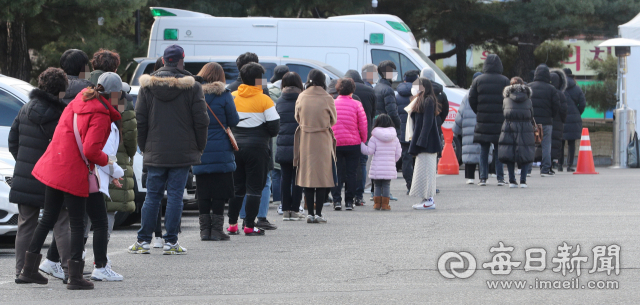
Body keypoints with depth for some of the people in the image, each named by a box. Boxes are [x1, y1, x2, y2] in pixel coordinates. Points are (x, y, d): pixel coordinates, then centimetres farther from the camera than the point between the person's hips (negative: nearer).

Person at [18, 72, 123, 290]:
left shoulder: (78, 102, 9)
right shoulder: (101, 115, -16)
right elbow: (90, 150, -22)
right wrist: (105, 160, -2)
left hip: (54, 167, 8)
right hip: (74, 174, -8)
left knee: (48, 219, 16)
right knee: (77, 223, 0)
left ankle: (29, 269, 20)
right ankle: (75, 277, 0)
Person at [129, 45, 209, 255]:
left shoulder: (147, 86, 4)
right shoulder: (192, 87, -4)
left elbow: (140, 120, 4)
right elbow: (201, 121, -4)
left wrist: (144, 147, 13)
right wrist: (199, 147, 7)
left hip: (155, 151, 2)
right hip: (182, 153, -2)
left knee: (152, 196, 8)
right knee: (175, 196, 0)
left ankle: (143, 240, 7)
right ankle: (170, 242, 0)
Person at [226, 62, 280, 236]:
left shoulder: (232, 97, 3)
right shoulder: (264, 100, -8)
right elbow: (274, 127, -9)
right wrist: (269, 134, 12)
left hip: (235, 147, 4)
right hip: (256, 147, -4)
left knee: (236, 187, 13)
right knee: (254, 187, 2)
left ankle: (232, 224, 13)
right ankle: (249, 226, 0)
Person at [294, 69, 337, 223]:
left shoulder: (302, 97, -3)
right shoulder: (327, 99, -8)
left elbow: (297, 118, 8)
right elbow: (333, 120, 3)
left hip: (305, 141, 2)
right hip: (323, 141, -2)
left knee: (307, 175, 7)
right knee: (322, 176, 4)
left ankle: (310, 213, 5)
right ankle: (318, 213, 1)